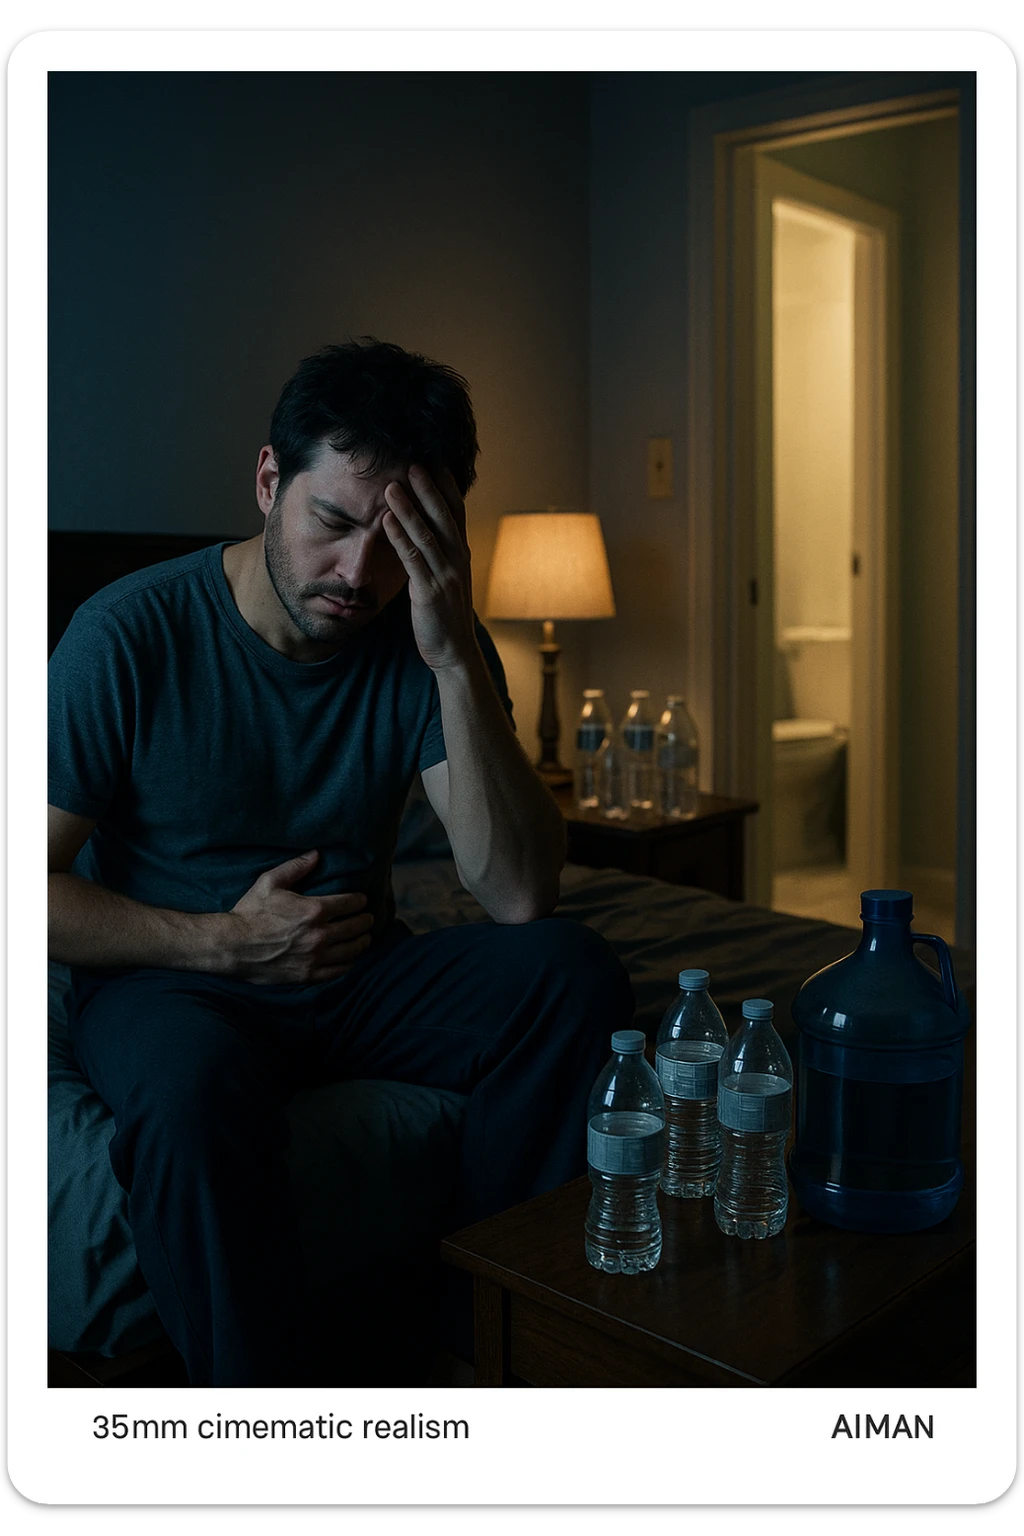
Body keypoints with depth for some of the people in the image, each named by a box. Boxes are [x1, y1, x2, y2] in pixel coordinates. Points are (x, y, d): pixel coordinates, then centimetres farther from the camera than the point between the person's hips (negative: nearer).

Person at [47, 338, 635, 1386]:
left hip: (356, 975, 4)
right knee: (198, 1079, -37)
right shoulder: (129, 633, -15)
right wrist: (224, 941, -18)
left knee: (572, 973, -20)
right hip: (170, 976, -3)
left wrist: (457, 658, -28)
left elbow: (519, 895, -20)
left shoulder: (428, 643, -8)